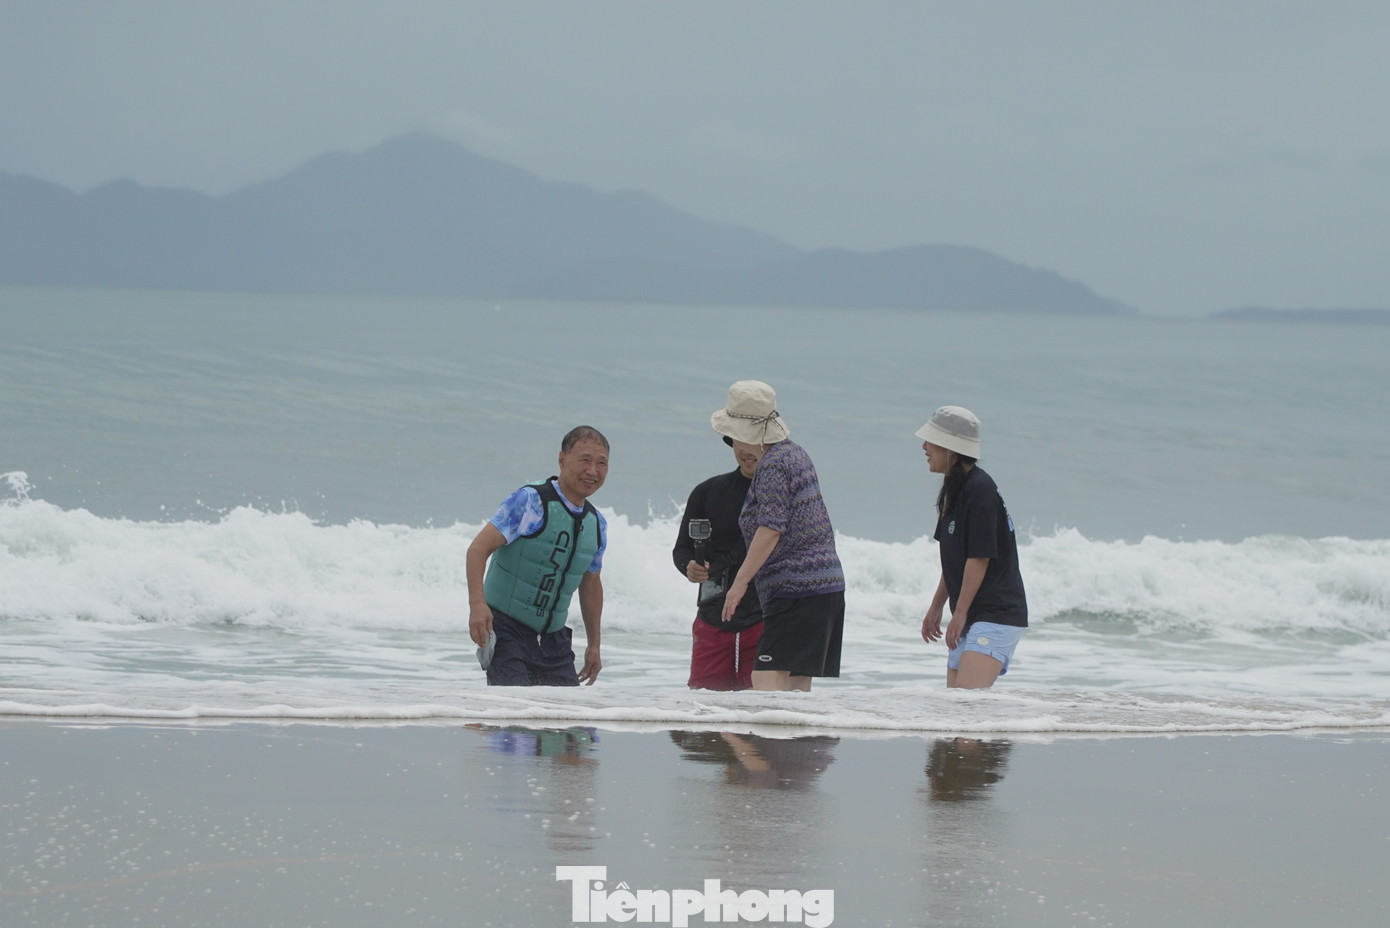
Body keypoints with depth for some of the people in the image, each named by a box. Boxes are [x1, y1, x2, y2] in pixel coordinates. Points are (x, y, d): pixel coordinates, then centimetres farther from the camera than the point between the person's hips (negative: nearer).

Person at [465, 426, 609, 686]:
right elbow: (479, 548, -18)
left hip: (553, 636, 7)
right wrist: (477, 603, -32)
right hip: (506, 630, -7)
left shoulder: (596, 525, 9)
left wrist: (594, 646, 24)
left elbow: (590, 585, 23)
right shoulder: (529, 502, -12)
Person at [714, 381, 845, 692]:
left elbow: (771, 528, -21)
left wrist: (740, 581, -21)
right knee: (797, 686, 8)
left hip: (795, 587, -10)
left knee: (766, 679, -19)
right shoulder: (795, 453, 18)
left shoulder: (772, 466, -12)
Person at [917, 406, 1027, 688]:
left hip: (997, 615, -10)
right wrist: (936, 606, 23)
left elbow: (979, 558, -19)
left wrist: (960, 613, -14)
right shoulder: (955, 489, 13)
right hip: (972, 617, 10)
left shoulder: (979, 490, -17)